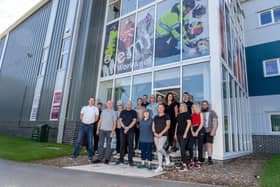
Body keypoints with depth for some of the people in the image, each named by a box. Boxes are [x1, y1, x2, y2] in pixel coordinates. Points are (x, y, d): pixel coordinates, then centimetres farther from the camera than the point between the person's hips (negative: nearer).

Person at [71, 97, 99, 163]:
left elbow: (96, 118, 6)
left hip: (90, 126, -1)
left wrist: (91, 122, 4)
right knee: (79, 140, 1)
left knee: (90, 141, 1)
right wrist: (84, 121, 4)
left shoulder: (95, 109, 3)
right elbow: (81, 116, 12)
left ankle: (90, 156, 9)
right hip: (83, 125, 2)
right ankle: (75, 154, 9)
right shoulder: (84, 108, 8)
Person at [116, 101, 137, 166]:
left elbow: (134, 121, -4)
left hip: (131, 131, -2)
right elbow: (120, 120, 5)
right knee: (122, 145, 6)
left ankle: (130, 160, 6)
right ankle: (121, 159, 16)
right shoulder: (123, 112, 12)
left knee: (130, 145, -1)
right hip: (122, 130, 2)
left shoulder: (134, 112, 5)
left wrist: (128, 128, -13)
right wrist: (124, 127, -10)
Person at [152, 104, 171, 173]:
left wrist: (161, 133, -14)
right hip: (156, 136, 5)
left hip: (163, 135, -5)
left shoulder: (166, 116, 0)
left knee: (160, 148, -21)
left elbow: (168, 126, -7)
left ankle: (167, 156, 10)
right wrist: (155, 132, -4)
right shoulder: (155, 117, 14)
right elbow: (153, 126, 14)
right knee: (158, 151, 6)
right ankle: (160, 167, 14)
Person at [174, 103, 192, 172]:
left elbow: (189, 123, -13)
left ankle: (185, 165, -6)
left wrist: (185, 133, -17)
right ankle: (183, 162, 19)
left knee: (182, 149, -11)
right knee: (182, 149, 11)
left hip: (185, 134, -7)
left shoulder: (187, 114, -6)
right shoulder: (179, 115, 16)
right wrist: (175, 133, 17)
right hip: (179, 134, 7)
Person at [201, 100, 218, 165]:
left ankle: (210, 159, -3)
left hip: (209, 131, -3)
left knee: (209, 144, -9)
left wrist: (213, 130, -13)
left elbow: (215, 122, -2)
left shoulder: (212, 112, 5)